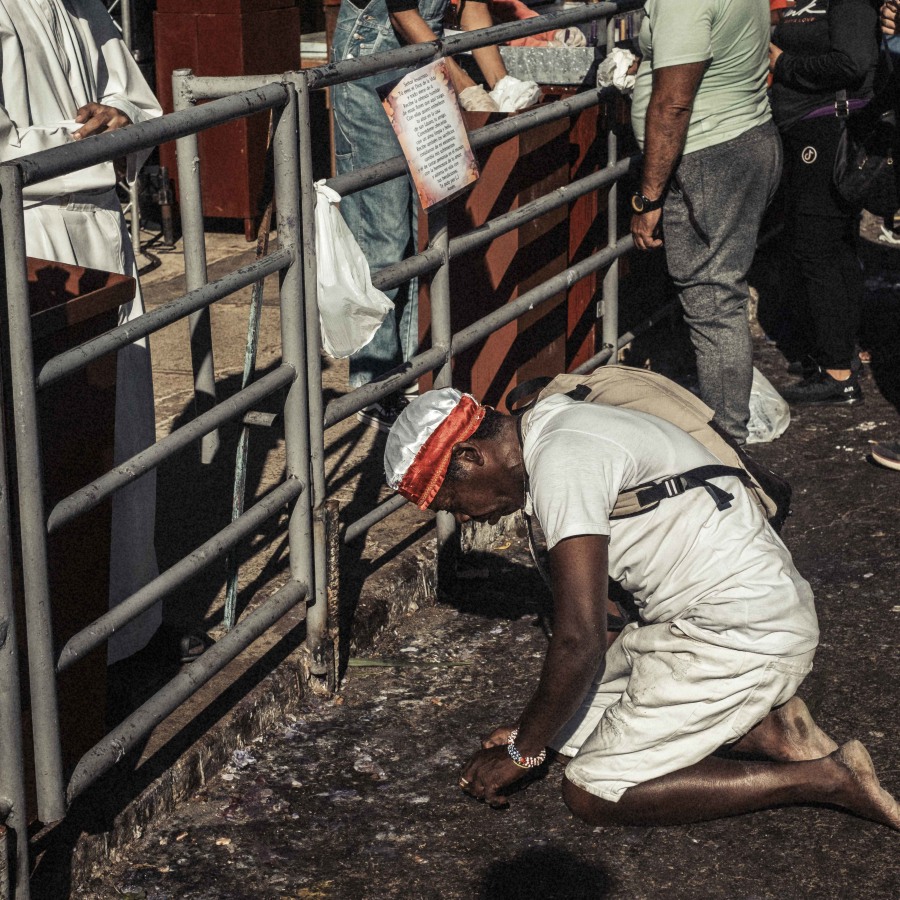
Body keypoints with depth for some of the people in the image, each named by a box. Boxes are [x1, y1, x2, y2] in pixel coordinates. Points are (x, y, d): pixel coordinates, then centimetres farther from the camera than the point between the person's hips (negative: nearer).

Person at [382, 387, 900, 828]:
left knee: (593, 793, -7)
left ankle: (827, 777, -5)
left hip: (742, 638, -10)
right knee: (574, 719, 12)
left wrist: (522, 751, -9)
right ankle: (765, 728, 9)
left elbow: (580, 643, -23)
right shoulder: (559, 425, 11)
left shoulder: (560, 464, -21)